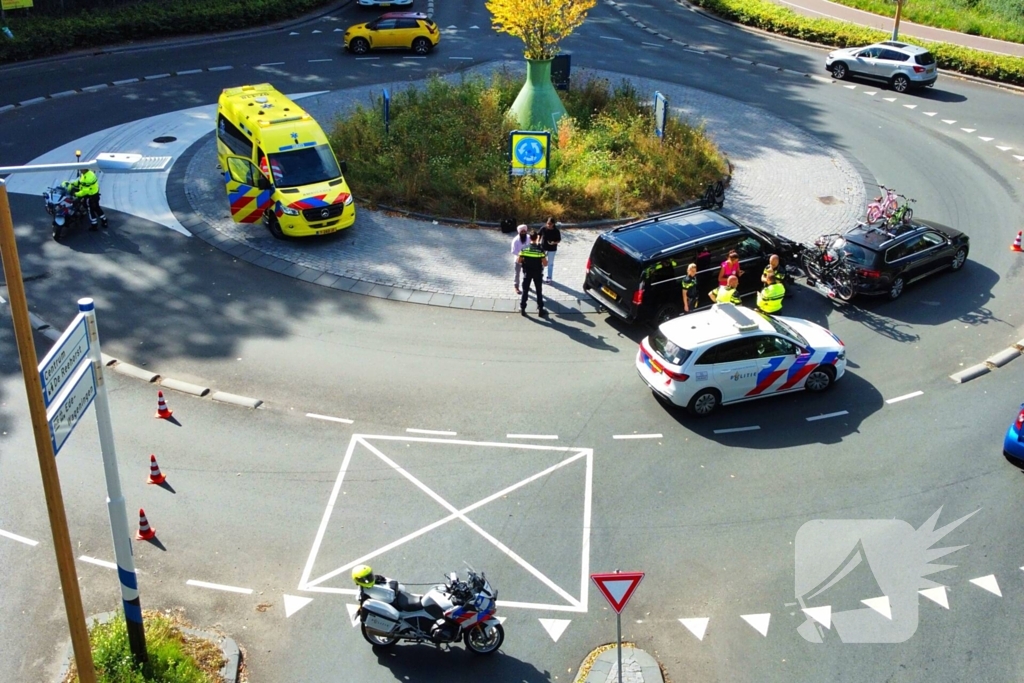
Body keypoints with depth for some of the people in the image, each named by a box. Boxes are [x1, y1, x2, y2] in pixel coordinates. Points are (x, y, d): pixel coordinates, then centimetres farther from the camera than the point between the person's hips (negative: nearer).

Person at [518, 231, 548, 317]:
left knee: (525, 291, 12)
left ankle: (522, 309, 16)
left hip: (527, 272, 1)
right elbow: (545, 264, -15)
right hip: (537, 273, -1)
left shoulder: (524, 248, -10)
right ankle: (540, 309, 17)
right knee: (539, 291, 11)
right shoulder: (540, 250, -16)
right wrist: (545, 258, 7)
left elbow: (518, 261, -5)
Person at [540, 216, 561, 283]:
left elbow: (559, 240, -9)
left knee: (550, 263, 10)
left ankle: (549, 278, 24)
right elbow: (539, 235, 3)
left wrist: (554, 243, -28)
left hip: (552, 249, -2)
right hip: (543, 247, 2)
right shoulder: (543, 228, -15)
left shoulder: (556, 231, -19)